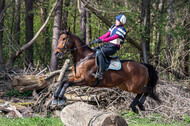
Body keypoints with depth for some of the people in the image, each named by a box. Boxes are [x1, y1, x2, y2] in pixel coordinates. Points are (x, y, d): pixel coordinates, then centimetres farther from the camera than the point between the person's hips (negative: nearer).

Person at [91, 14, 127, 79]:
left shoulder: (121, 29, -11)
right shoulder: (113, 27, 18)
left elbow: (114, 37, -23)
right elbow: (107, 35, 16)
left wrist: (102, 40, -32)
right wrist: (98, 39, 1)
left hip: (113, 47, -9)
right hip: (108, 45, 9)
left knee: (100, 54, -30)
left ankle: (100, 73, -35)